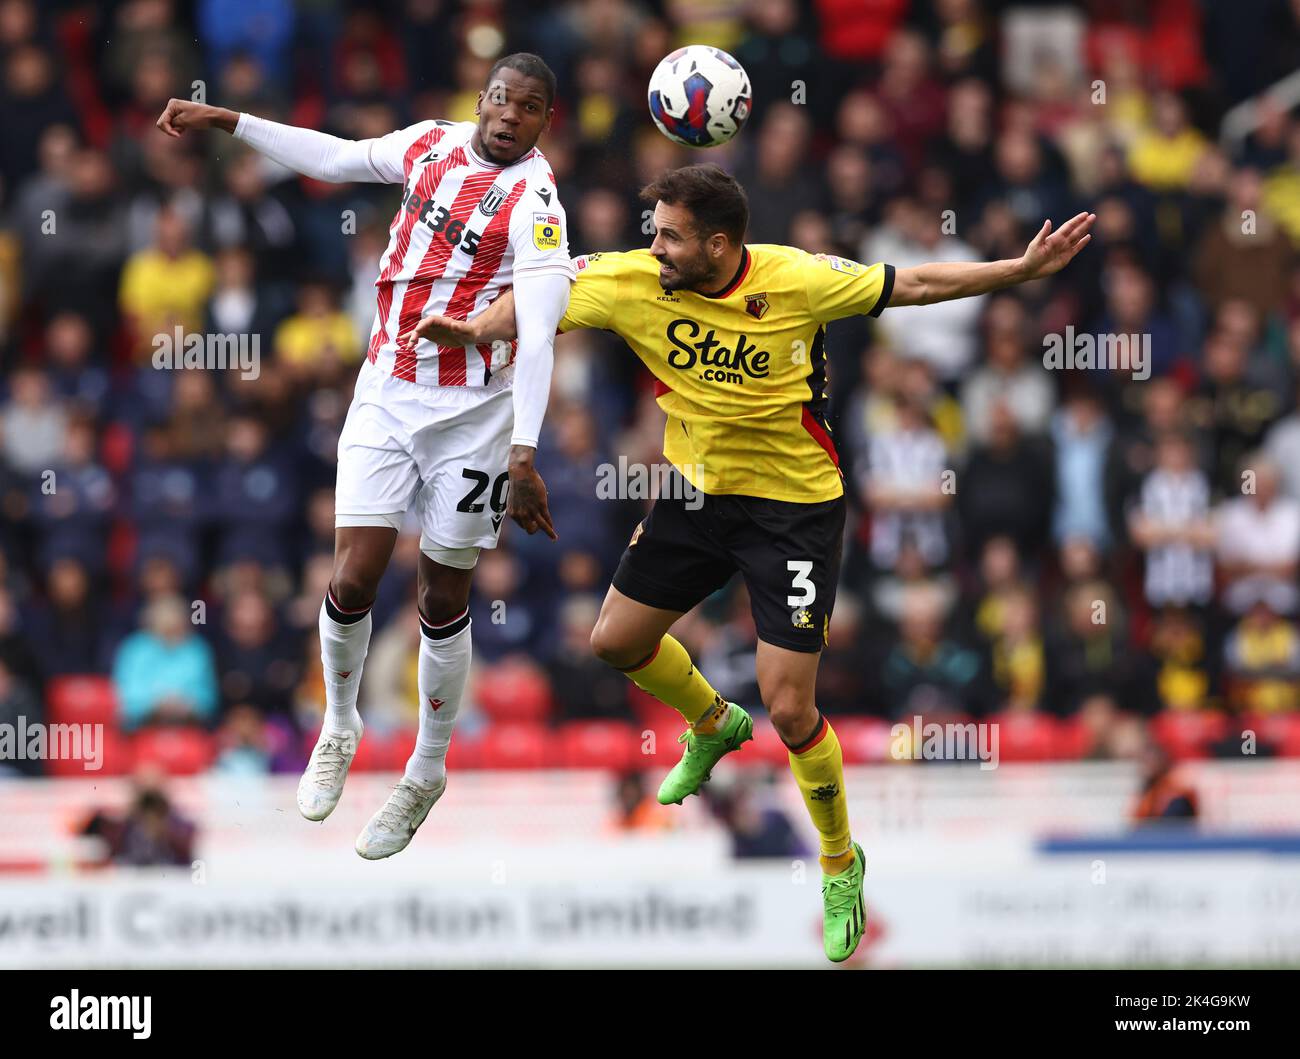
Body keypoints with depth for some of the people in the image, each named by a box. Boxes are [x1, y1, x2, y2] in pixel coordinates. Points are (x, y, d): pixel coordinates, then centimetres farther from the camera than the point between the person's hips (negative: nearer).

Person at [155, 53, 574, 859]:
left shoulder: (534, 202, -16)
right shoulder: (431, 145, 2)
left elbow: (538, 335, -24)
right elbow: (335, 158, 18)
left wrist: (524, 455, -33)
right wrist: (225, 122, 18)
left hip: (473, 415, -4)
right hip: (385, 397, 4)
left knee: (445, 601, 6)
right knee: (354, 581, -6)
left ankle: (428, 773, 24)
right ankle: (340, 729, 21)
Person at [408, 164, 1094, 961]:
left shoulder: (797, 281, -23)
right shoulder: (636, 283, -15)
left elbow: (913, 285, -13)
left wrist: (1025, 269, -15)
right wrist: (475, 328, -26)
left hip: (796, 507, -5)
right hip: (699, 494, 5)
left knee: (790, 712, -8)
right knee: (619, 640, 15)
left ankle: (841, 863, 17)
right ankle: (713, 724, 48)